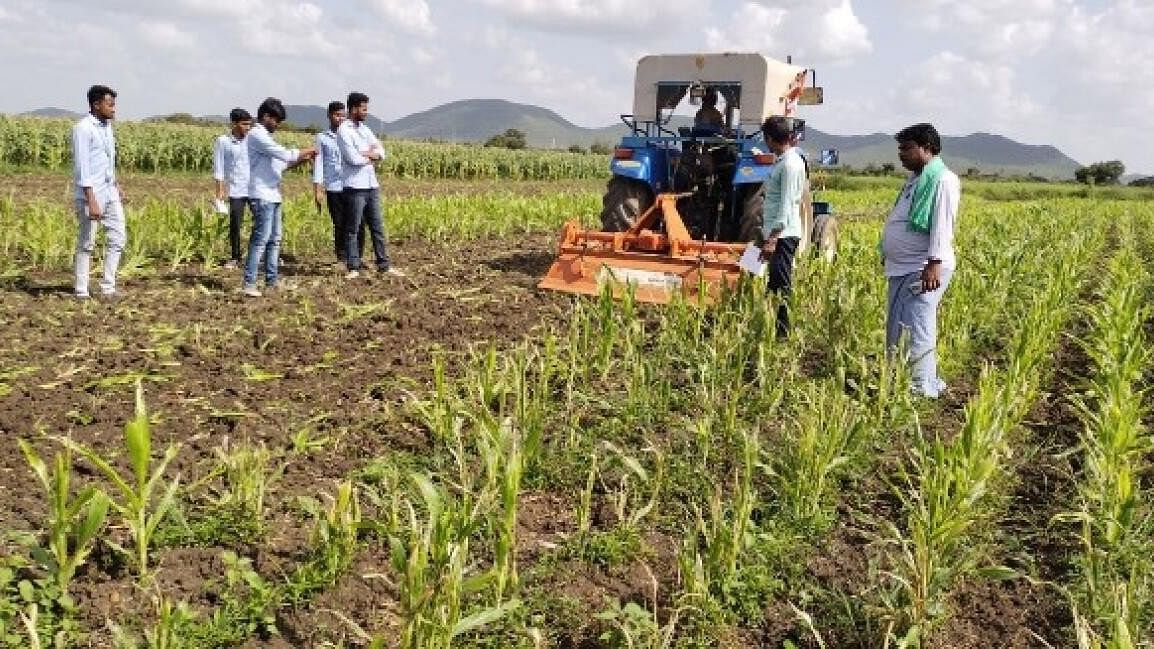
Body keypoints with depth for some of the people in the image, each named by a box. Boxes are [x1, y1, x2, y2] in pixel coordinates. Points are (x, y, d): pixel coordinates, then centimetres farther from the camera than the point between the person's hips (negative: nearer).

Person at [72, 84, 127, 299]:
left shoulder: (106, 125, 12)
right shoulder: (83, 128, -13)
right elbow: (82, 167, -18)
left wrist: (117, 185, 19)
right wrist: (91, 201, -22)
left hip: (110, 194, 8)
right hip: (91, 194, -8)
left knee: (118, 238, 5)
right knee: (86, 244, 0)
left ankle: (108, 287, 11)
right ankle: (81, 291, 9)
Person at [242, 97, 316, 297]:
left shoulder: (265, 136, 19)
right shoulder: (257, 135, -11)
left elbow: (278, 163, 22)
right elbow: (284, 154, -18)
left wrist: (302, 159, 11)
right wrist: (305, 151, -3)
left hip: (273, 195, 10)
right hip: (262, 195, -10)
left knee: (274, 239, 12)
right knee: (261, 238, -12)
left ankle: (271, 280, 17)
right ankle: (249, 283, -11)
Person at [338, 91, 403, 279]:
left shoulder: (365, 129, 16)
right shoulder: (344, 130, -8)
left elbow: (381, 152, 11)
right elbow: (353, 158, -17)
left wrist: (367, 154, -9)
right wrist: (371, 155, 0)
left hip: (372, 185, 7)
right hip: (355, 187, -7)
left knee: (377, 227, 9)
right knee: (353, 229, 0)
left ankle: (384, 265, 14)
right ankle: (353, 268, 6)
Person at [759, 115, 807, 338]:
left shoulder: (790, 164, -13)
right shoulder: (782, 161, 16)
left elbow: (786, 205, -19)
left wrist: (772, 238, -22)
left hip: (783, 234, -10)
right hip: (776, 233, 10)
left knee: (781, 286, -8)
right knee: (775, 285, 12)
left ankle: (782, 334, -6)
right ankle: (775, 330, 18)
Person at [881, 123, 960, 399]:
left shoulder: (943, 180, -11)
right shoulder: (915, 179, 18)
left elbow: (942, 225, -20)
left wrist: (934, 263, -26)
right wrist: (888, 256, 25)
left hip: (924, 270, -10)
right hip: (901, 268, 10)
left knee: (918, 329, -12)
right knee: (895, 328, 13)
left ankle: (922, 387, -7)